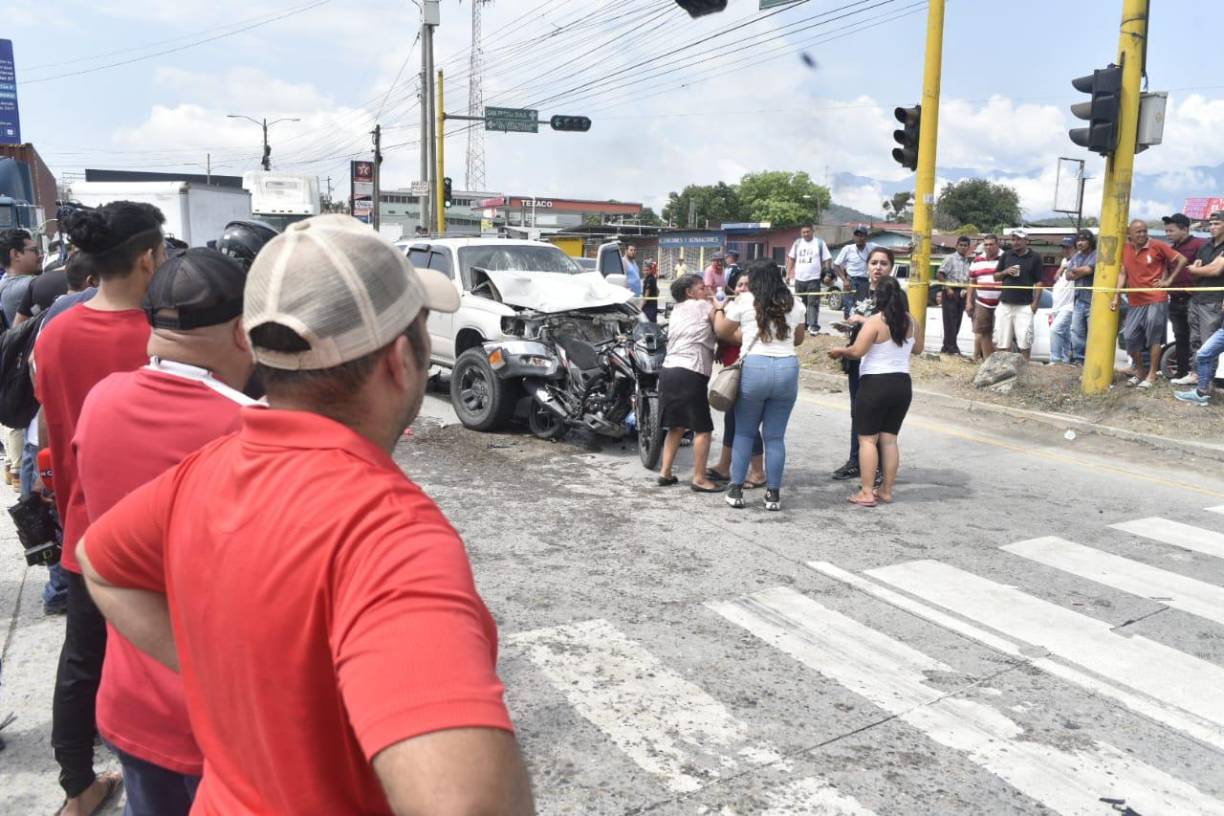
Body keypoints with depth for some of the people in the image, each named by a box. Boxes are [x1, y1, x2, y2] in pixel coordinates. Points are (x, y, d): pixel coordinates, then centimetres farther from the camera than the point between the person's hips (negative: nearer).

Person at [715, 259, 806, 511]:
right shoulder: (794, 303, 10)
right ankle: (773, 494, 12)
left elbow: (723, 332, 13)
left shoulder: (744, 301, 2)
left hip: (754, 367, -2)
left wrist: (718, 310, 31)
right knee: (775, 436, 9)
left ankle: (736, 490, 12)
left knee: (743, 432, 11)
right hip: (788, 368, 2)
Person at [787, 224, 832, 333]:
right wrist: (788, 274, 7)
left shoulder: (820, 243, -1)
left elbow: (827, 260, -2)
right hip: (799, 279, 4)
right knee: (800, 303, 11)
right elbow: (791, 259, 13)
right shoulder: (797, 243, 9)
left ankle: (813, 326, -12)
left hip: (813, 279, -4)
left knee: (813, 303, -9)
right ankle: (802, 324, 21)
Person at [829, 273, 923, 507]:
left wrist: (838, 351, -2)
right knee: (889, 438, 12)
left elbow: (857, 351, -20)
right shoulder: (911, 322, 5)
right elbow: (918, 349, 19)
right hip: (902, 383, 6)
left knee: (867, 438, 0)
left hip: (875, 383, -6)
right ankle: (887, 491, 17)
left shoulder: (875, 321, -14)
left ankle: (866, 493, -1)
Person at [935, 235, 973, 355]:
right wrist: (948, 288, -15)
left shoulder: (969, 261, 13)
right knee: (950, 321, -7)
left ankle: (946, 347, 14)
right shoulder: (951, 258, -4)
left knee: (957, 321, 7)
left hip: (962, 293, 6)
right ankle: (952, 347, -4)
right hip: (950, 292, -6)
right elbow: (939, 274, -9)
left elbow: (970, 279, 19)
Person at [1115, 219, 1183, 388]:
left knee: (1154, 337, -1)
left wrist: (1169, 280, -5)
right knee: (1130, 337, 4)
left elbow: (1181, 260, -3)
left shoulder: (1157, 246, -7)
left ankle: (1152, 375, 6)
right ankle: (1140, 370, 23)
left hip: (1156, 299, -4)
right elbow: (1123, 273, 5)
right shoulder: (1125, 249, 4)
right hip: (1135, 302, 4)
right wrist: (1117, 296, -3)